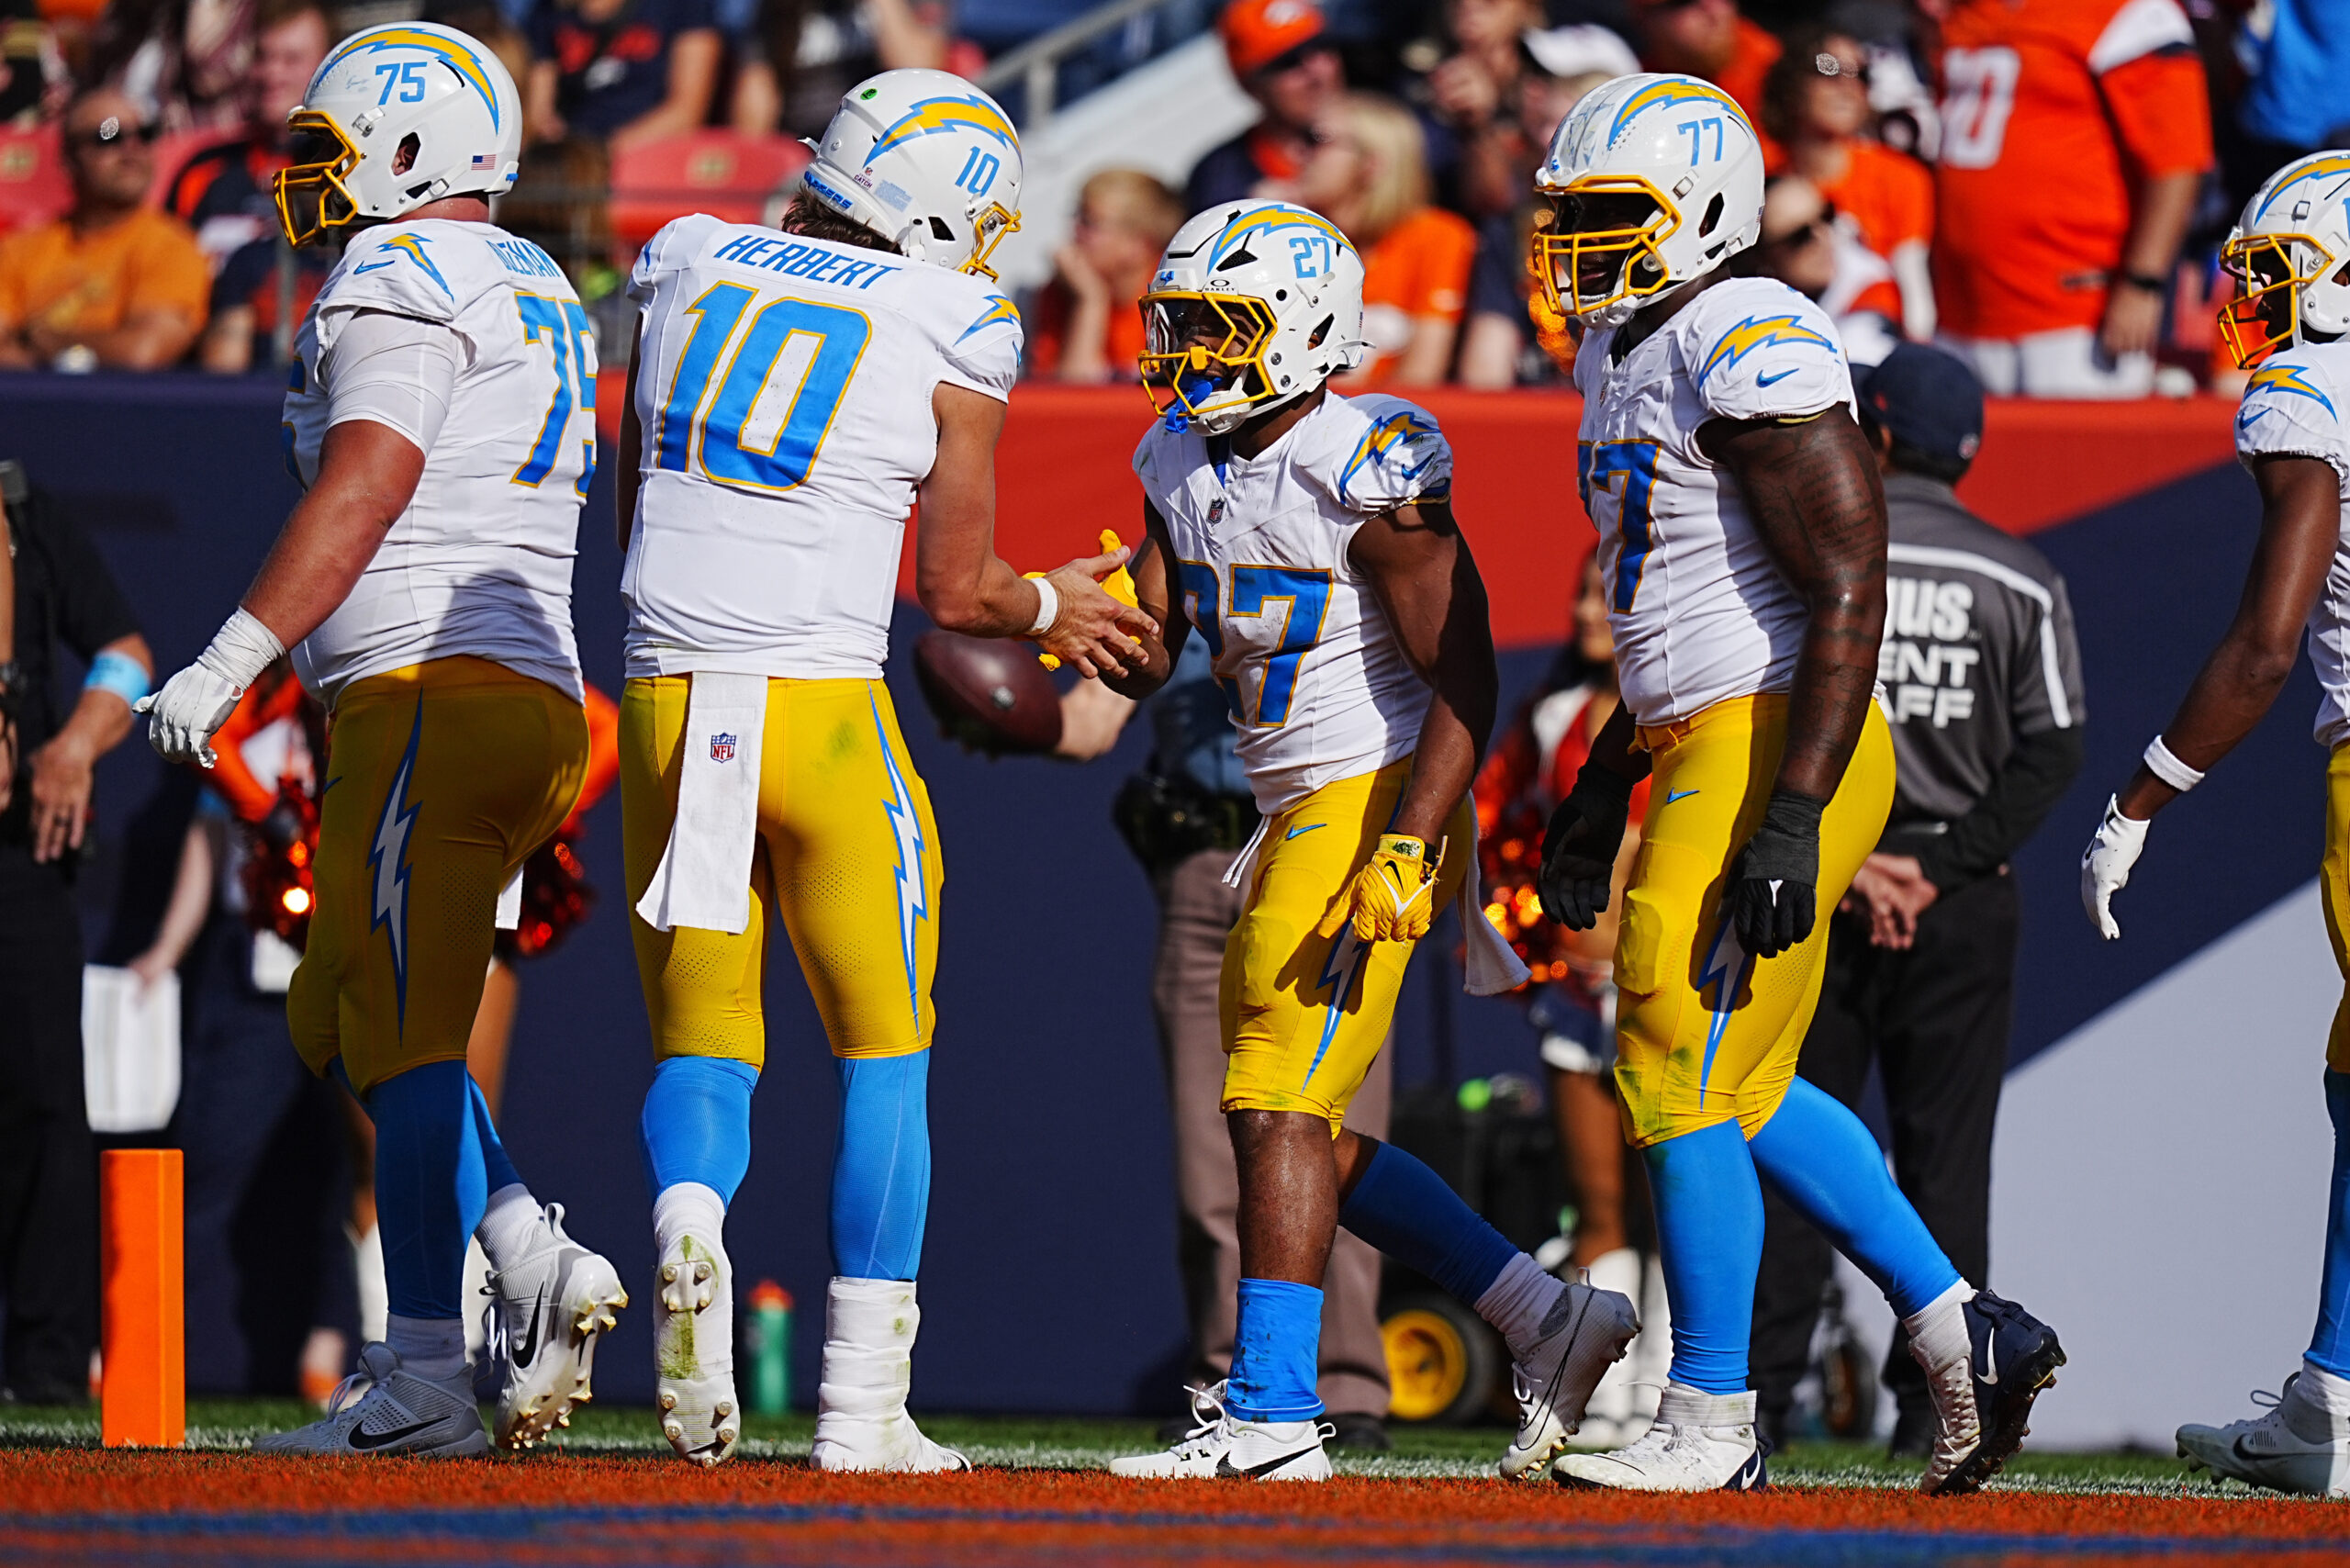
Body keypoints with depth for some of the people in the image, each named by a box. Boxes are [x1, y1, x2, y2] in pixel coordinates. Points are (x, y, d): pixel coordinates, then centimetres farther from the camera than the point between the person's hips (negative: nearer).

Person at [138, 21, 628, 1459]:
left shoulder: (403, 283, -8)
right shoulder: (538, 296, 22)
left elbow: (364, 490, -20)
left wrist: (230, 663, -22)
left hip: (432, 692, -10)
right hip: (536, 691, 10)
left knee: (403, 1034, -9)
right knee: (342, 1018, 14)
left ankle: (425, 1377, -12)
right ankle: (537, 1270, 3)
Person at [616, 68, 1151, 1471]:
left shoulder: (692, 267, 10)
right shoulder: (951, 334, -1)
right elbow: (956, 591, 6)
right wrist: (1049, 608, 26)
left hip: (672, 705, 3)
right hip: (825, 708, -3)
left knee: (702, 1044, 12)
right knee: (884, 1051, 12)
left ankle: (687, 1224, -22)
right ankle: (864, 1404, 7)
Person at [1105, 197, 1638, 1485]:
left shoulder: (1369, 472, -18)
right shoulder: (1182, 463, 7)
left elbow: (1464, 679, -17)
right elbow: (1149, 661, 11)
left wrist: (1408, 849, -24)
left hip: (1375, 799, -9)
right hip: (1293, 808, 9)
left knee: (1278, 1111, -11)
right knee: (1295, 1127, 10)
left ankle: (1270, 1414, -8)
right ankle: (1547, 1322, 17)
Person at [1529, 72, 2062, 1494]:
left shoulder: (1751, 350, -16)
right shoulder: (1632, 358, 16)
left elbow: (1846, 593, -20)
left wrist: (1790, 823, -24)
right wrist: (1601, 793, 26)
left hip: (1776, 750, -10)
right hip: (1704, 742, 10)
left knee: (1683, 1083, -5)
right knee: (1743, 1091, 14)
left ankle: (1711, 1425, 3)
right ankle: (1963, 1334, 19)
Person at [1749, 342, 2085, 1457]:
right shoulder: (2021, 581, 4)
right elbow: (2053, 750, -3)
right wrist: (1946, 865, -7)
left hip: (1814, 891, -1)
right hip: (1962, 901, 1)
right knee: (1945, 1156, 3)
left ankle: (1758, 1389, -1)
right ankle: (1933, 1401, -2)